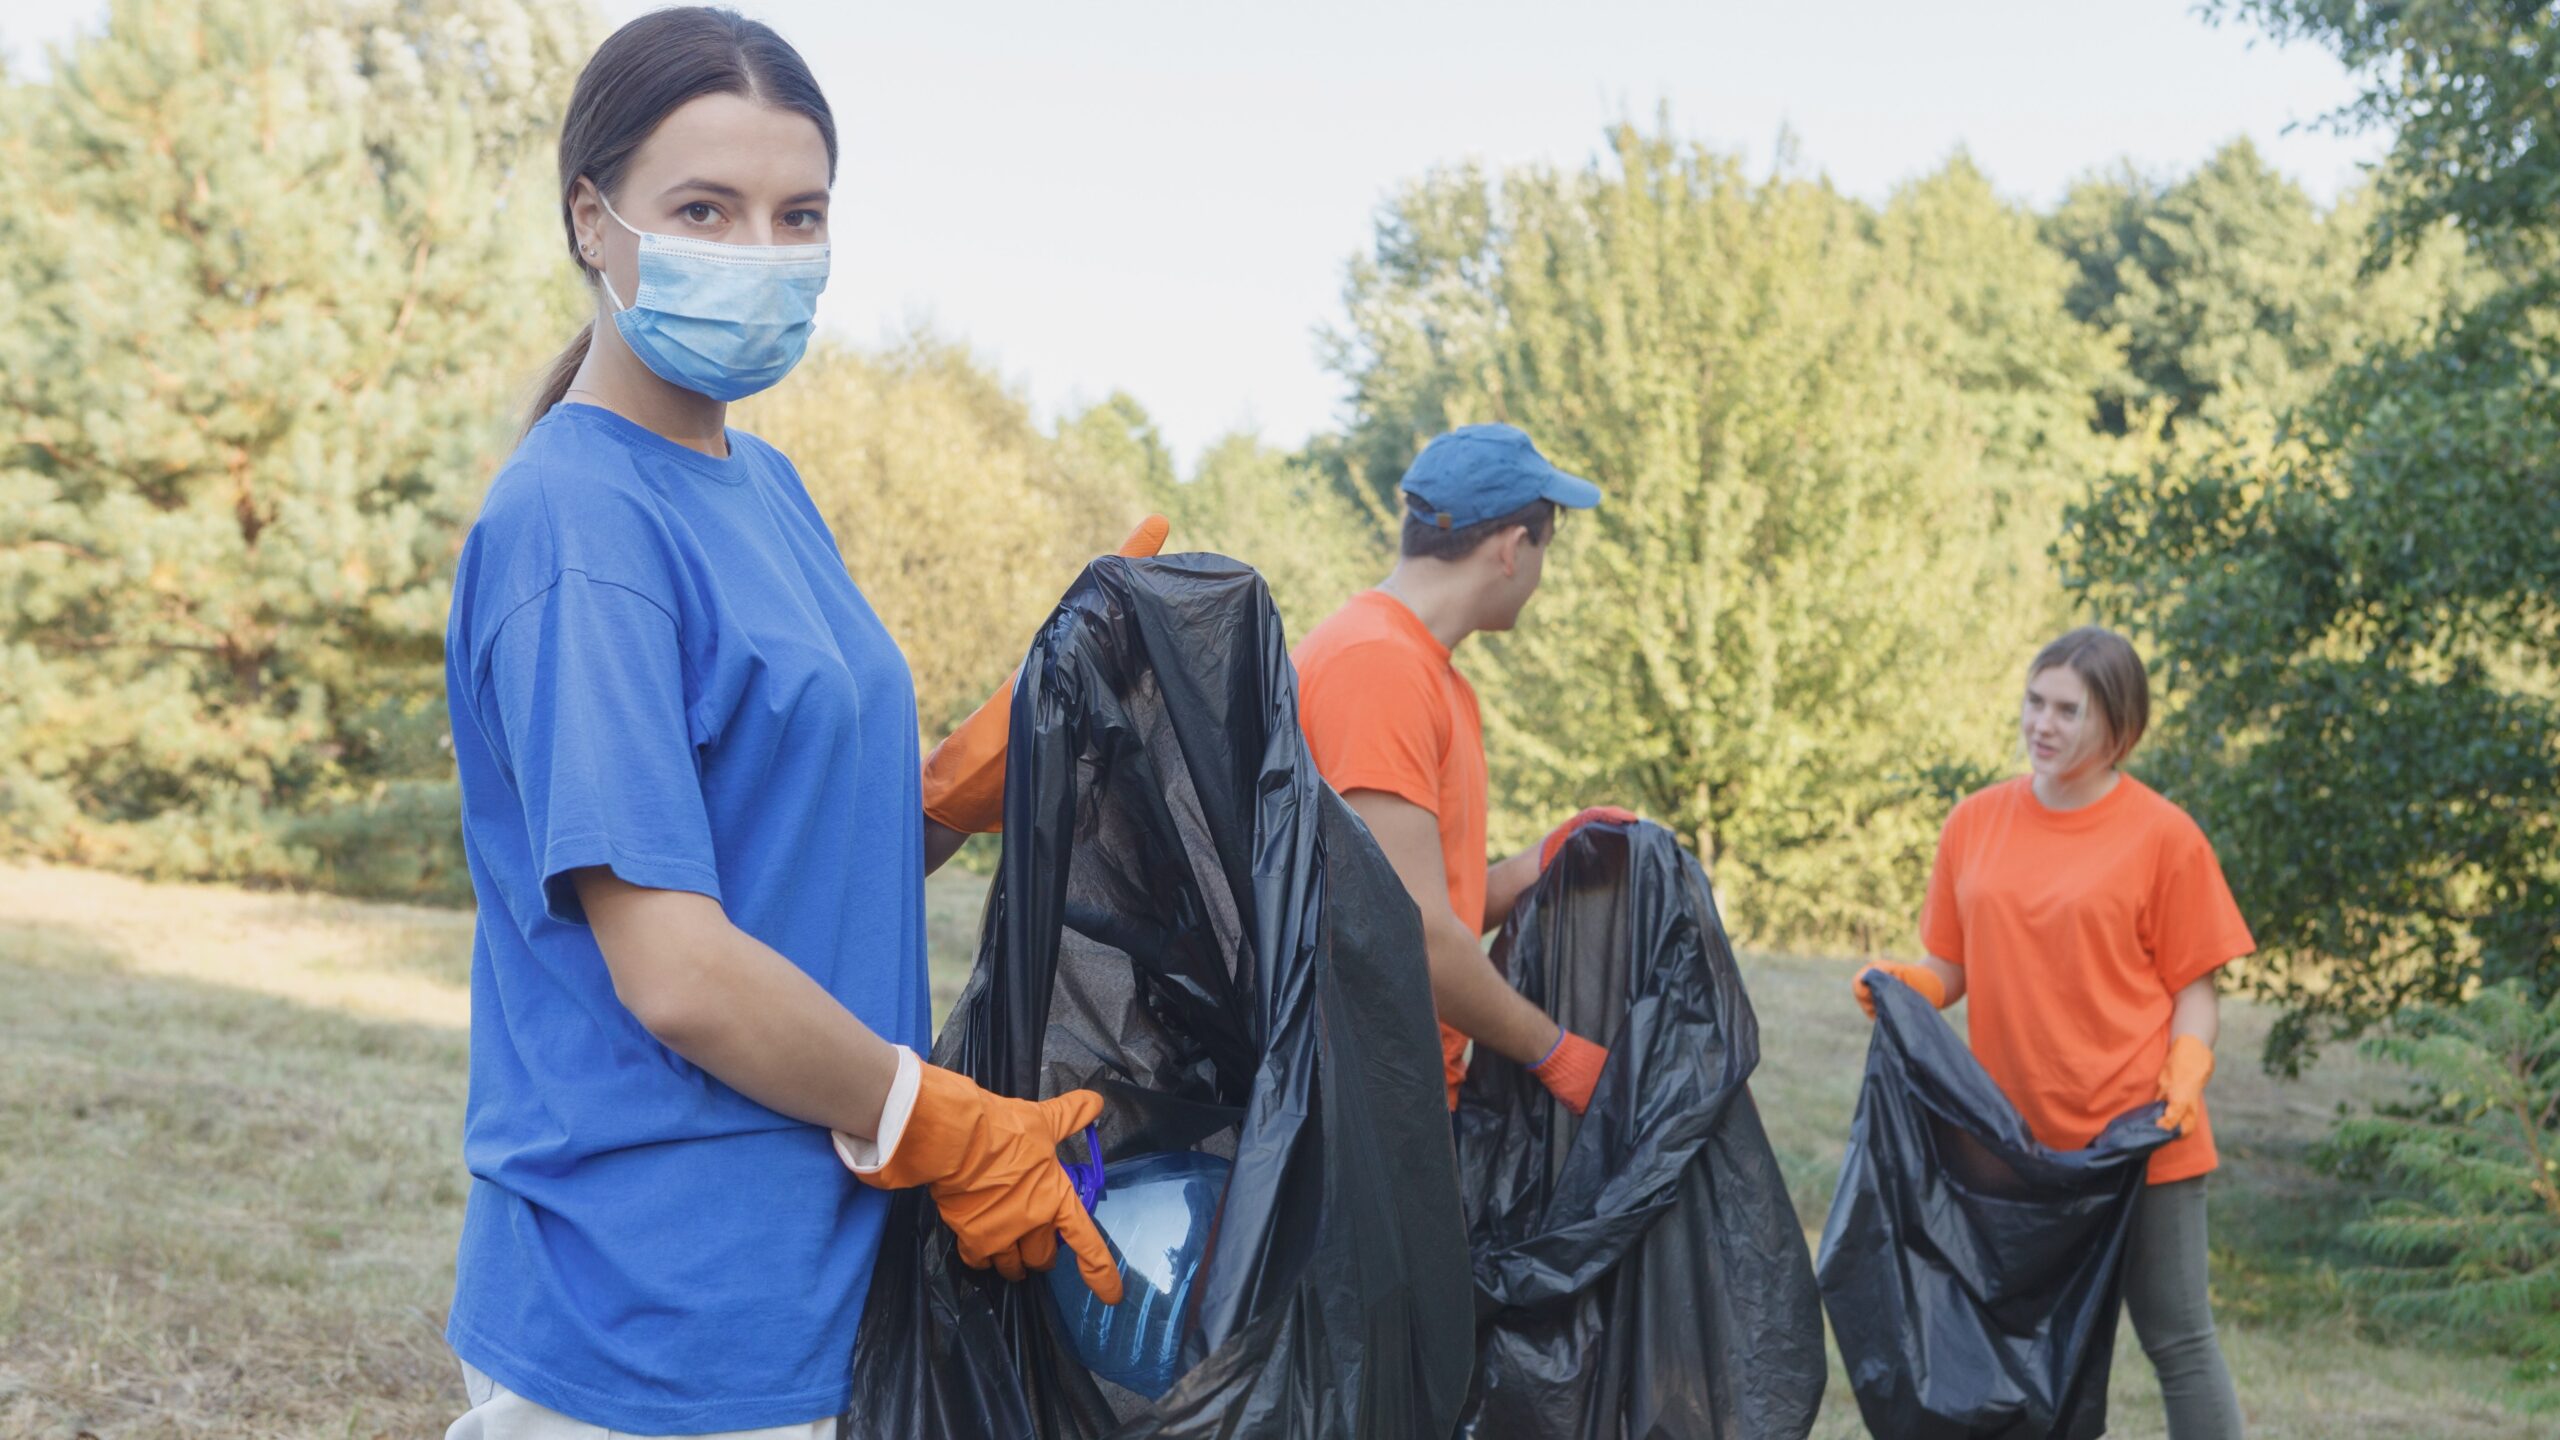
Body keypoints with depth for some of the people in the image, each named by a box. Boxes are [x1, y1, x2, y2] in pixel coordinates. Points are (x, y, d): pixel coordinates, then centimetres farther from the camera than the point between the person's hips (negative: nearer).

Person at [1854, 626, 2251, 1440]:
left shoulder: (2162, 835, -4)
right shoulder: (1975, 824, 6)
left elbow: (2192, 986, -1)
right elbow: (1951, 969, 11)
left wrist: (2185, 1077, -18)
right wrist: (1902, 984, -10)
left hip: (2136, 1136, -4)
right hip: (2015, 1137, 4)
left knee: (2177, 1340, 4)